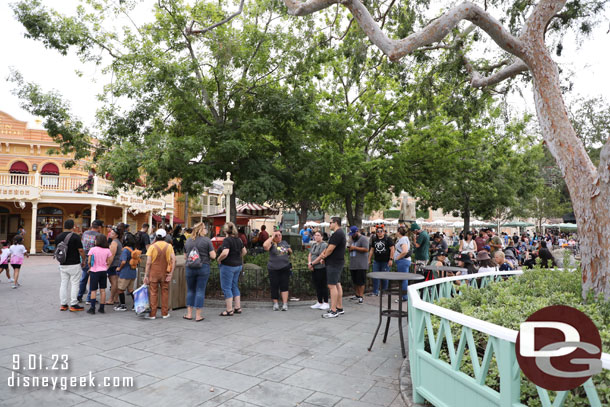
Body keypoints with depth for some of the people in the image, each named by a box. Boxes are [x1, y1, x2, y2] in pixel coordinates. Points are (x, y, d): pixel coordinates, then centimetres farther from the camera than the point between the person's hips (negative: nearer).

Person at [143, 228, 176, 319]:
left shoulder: (152, 246, -4)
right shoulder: (169, 246, 0)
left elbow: (148, 262, -7)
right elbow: (173, 260, -8)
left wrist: (146, 275, -3)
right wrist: (170, 273, -5)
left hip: (154, 273, -1)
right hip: (165, 273, 1)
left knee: (153, 293, 5)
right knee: (165, 293, 10)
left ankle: (152, 314, 10)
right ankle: (165, 313, 16)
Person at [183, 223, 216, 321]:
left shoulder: (188, 241, 6)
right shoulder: (206, 240, -7)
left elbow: (185, 256, 13)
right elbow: (213, 256, -10)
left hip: (190, 268, 3)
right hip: (203, 268, -3)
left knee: (190, 290, 15)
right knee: (200, 291, 3)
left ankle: (189, 314, 17)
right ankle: (198, 315, 7)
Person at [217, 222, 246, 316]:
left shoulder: (227, 240, -16)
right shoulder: (238, 240, 8)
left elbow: (225, 253, -28)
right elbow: (244, 251, 16)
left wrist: (219, 259, -12)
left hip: (228, 266, -8)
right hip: (238, 265, 8)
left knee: (226, 287, 2)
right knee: (234, 286, 18)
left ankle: (229, 310, 5)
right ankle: (238, 308, 21)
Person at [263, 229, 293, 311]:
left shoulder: (285, 243, 12)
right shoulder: (272, 244, -1)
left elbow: (290, 252, 25)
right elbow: (265, 246, -23)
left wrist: (289, 250, 1)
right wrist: (272, 237, -14)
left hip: (285, 268, 3)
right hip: (273, 269, -2)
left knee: (284, 286, 0)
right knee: (274, 286, 5)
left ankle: (285, 304, 2)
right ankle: (275, 303, 18)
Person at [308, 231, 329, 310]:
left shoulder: (324, 245, -11)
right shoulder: (313, 244, 15)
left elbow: (320, 257, -17)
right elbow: (310, 255, 12)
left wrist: (311, 263, -12)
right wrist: (309, 263, -6)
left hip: (321, 268, -8)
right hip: (314, 269, 8)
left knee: (323, 285, -2)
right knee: (317, 286, 11)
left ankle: (326, 303, 6)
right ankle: (319, 302, 20)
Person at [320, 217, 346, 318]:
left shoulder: (337, 234, -18)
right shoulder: (340, 232, 17)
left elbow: (330, 249, -21)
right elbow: (329, 247, 18)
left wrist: (324, 256, -3)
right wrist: (325, 254, -1)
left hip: (334, 263, -11)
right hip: (337, 262, 11)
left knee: (332, 286, -9)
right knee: (337, 284, 14)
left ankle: (333, 311, -7)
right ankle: (340, 308, 20)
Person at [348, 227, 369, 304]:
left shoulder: (363, 239, -7)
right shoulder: (352, 239, 19)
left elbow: (366, 249, -18)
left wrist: (354, 248, -17)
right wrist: (349, 249, 4)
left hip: (361, 265, -8)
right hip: (353, 265, 8)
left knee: (361, 282, -5)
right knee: (355, 281, 12)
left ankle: (361, 297, -1)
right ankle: (356, 295, 22)